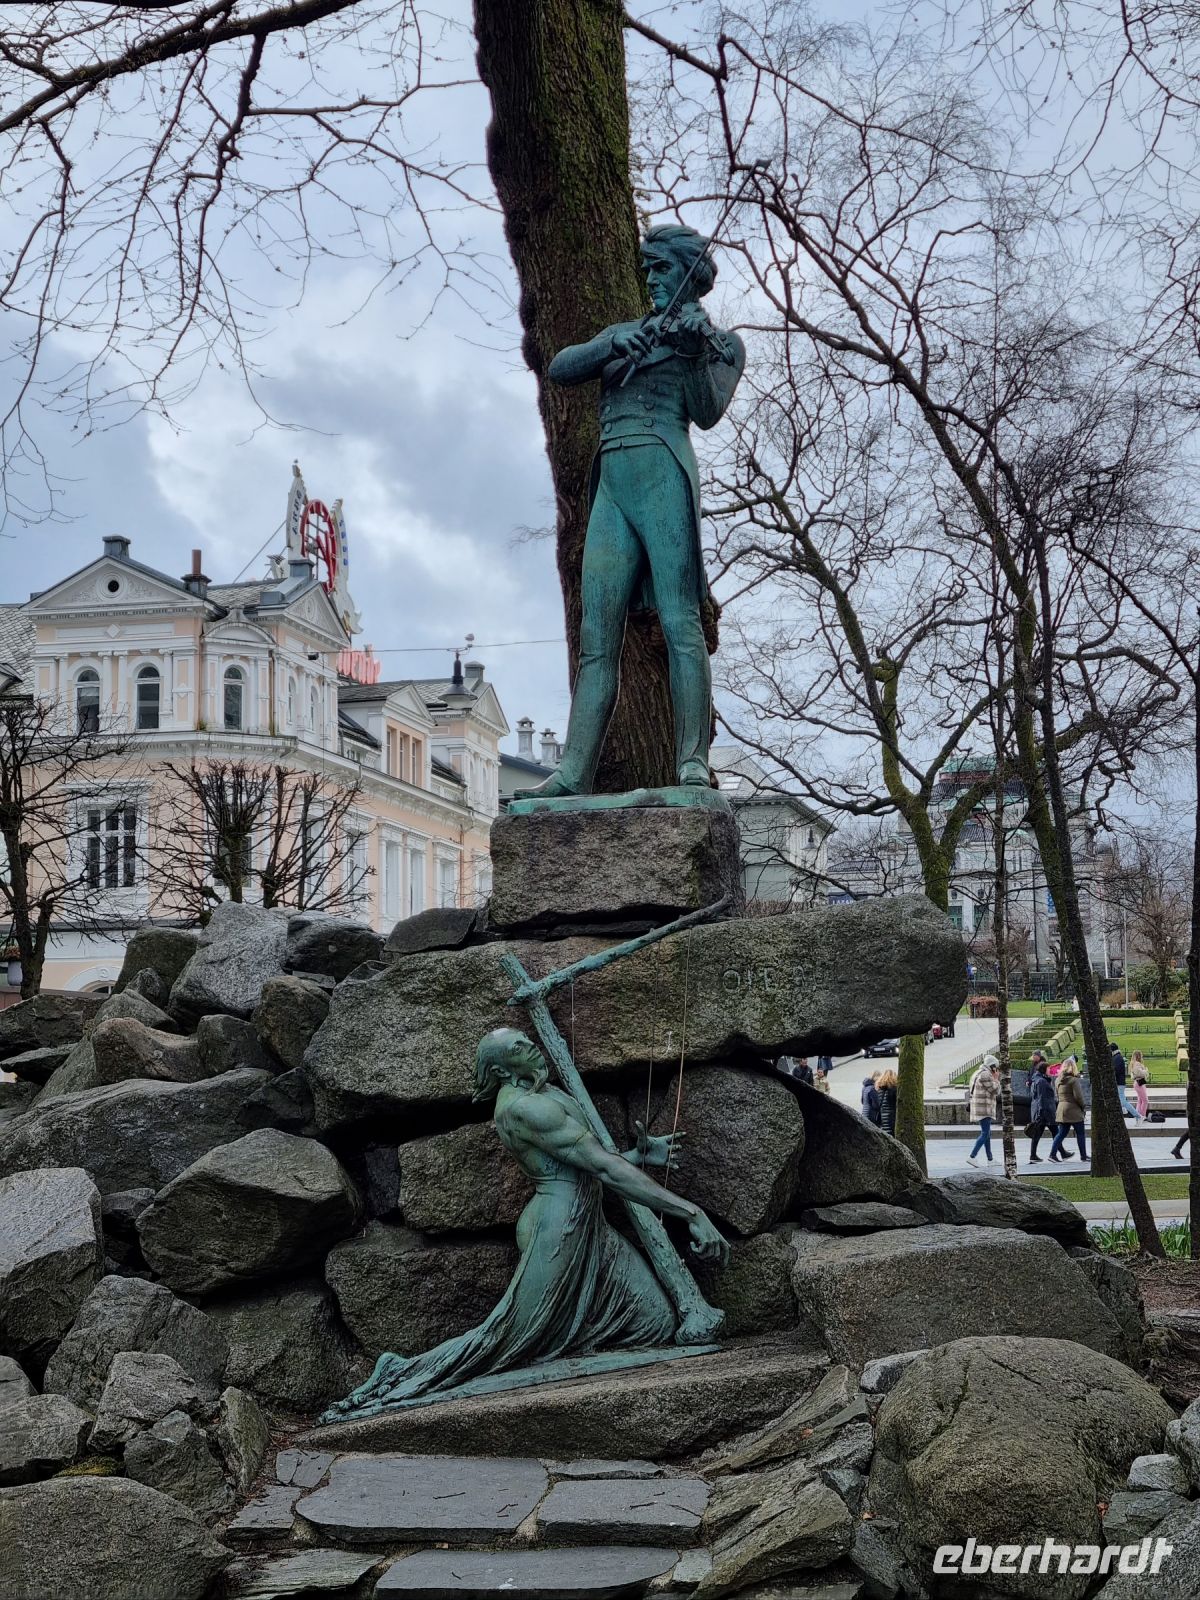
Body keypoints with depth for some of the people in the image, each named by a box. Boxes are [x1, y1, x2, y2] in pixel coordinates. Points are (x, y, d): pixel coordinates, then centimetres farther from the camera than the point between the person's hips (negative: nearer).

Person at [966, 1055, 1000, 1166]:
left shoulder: (978, 1074, 18)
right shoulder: (986, 1075, -15)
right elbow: (995, 1091, -14)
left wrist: (995, 1079, 19)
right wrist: (996, 1079, 0)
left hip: (980, 1110, 11)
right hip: (984, 1109, -11)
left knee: (987, 1133, 16)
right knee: (985, 1134, -11)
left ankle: (990, 1159, 21)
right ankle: (972, 1156, -18)